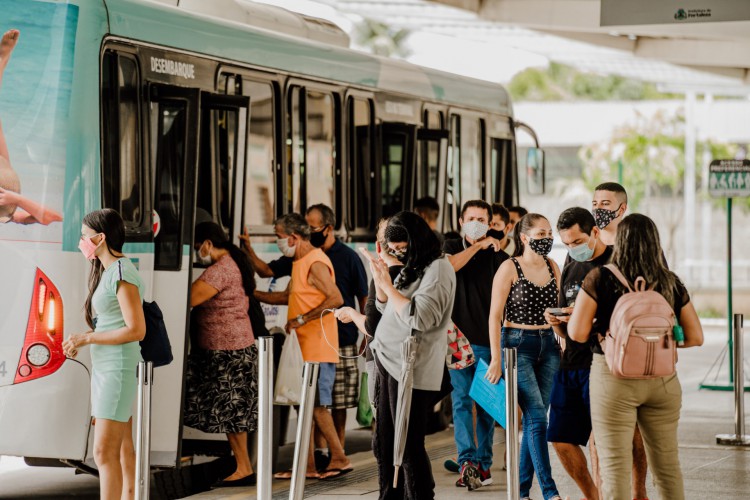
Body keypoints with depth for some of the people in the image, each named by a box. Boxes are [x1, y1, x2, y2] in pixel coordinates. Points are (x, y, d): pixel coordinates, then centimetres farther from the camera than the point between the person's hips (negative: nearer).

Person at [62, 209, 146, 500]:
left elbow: (136, 330, -20)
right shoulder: (108, 272, 14)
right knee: (122, 449, 10)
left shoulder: (122, 275, -15)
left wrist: (86, 338, -16)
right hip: (105, 367, 10)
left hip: (118, 369, -10)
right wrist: (79, 343, 5)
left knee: (105, 452, -12)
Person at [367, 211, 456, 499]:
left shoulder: (437, 269, -13)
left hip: (412, 370, -9)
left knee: (408, 448, -6)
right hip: (390, 364, 9)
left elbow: (420, 318, -24)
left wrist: (387, 284, -15)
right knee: (384, 444, 13)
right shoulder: (411, 267, 14)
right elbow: (385, 307, 24)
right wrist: (380, 279, 5)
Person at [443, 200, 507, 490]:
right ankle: (467, 461, -14)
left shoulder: (496, 255, 7)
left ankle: (483, 464, 9)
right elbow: (449, 265, -12)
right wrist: (477, 246, -12)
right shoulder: (452, 247, 11)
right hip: (458, 337, 0)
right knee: (461, 401, -8)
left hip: (488, 339, 0)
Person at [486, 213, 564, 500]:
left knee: (533, 420, 6)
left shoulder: (553, 268, 10)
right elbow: (495, 315, -8)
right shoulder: (510, 268, -7)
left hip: (548, 345, 6)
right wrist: (496, 358, -13)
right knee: (537, 417, -12)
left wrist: (564, 343, 8)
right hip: (517, 345, -6)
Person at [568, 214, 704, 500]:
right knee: (667, 464, 14)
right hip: (663, 378, 3)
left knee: (615, 464, 2)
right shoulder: (671, 283, 3)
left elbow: (577, 334, -10)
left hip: (614, 378, -3)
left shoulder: (600, 278, -7)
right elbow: (695, 337, 5)